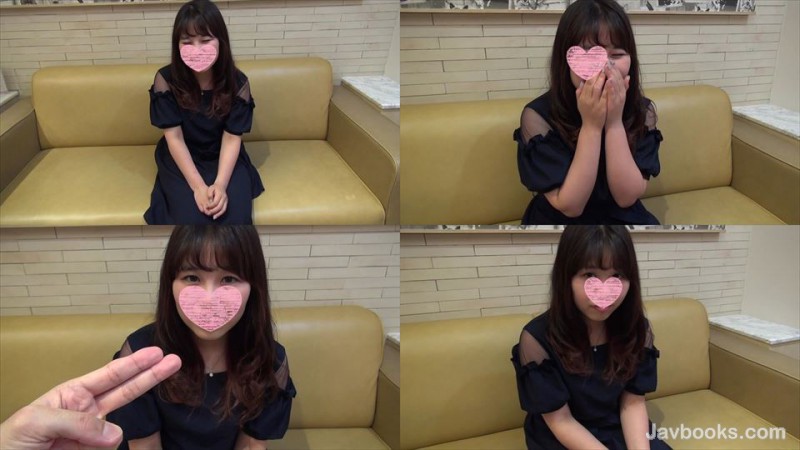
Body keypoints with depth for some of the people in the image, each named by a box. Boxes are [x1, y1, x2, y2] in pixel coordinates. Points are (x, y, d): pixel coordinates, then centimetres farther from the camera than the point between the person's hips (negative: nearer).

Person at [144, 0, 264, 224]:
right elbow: (174, 137, -15)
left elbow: (232, 138, -14)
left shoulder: (238, 83, -13)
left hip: (223, 158, 1)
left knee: (235, 216, -24)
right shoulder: (166, 80, -15)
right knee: (190, 218, -26)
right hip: (181, 159, -1)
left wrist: (220, 184, -29)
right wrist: (198, 186, -25)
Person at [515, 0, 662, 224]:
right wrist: (591, 126, -23)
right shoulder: (538, 116, -15)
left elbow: (627, 196, -12)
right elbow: (569, 206, -16)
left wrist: (614, 122, -21)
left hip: (624, 220, 3)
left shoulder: (642, 111, -6)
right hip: (559, 222, -3)